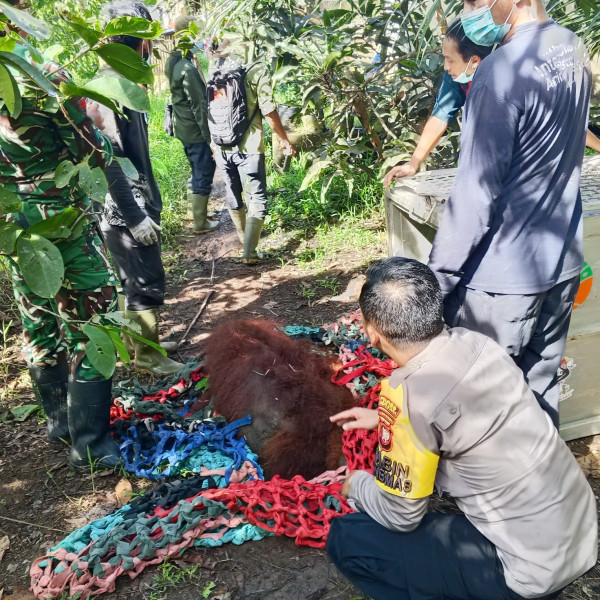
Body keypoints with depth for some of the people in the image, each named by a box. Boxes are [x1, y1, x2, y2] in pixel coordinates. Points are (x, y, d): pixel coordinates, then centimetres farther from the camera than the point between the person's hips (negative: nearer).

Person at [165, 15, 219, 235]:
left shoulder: (172, 62, 6)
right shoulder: (188, 68, -23)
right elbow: (199, 108, -22)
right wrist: (210, 138, -17)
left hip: (182, 128, 9)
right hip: (195, 131, -9)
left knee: (197, 173, 21)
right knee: (204, 177, 3)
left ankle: (196, 211, 33)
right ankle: (200, 223, 13)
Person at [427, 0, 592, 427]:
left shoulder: (501, 72, -19)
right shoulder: (570, 45, 8)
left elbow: (475, 194, -21)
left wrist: (439, 276, -15)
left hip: (504, 273, -8)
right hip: (562, 261, 8)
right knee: (539, 384, 20)